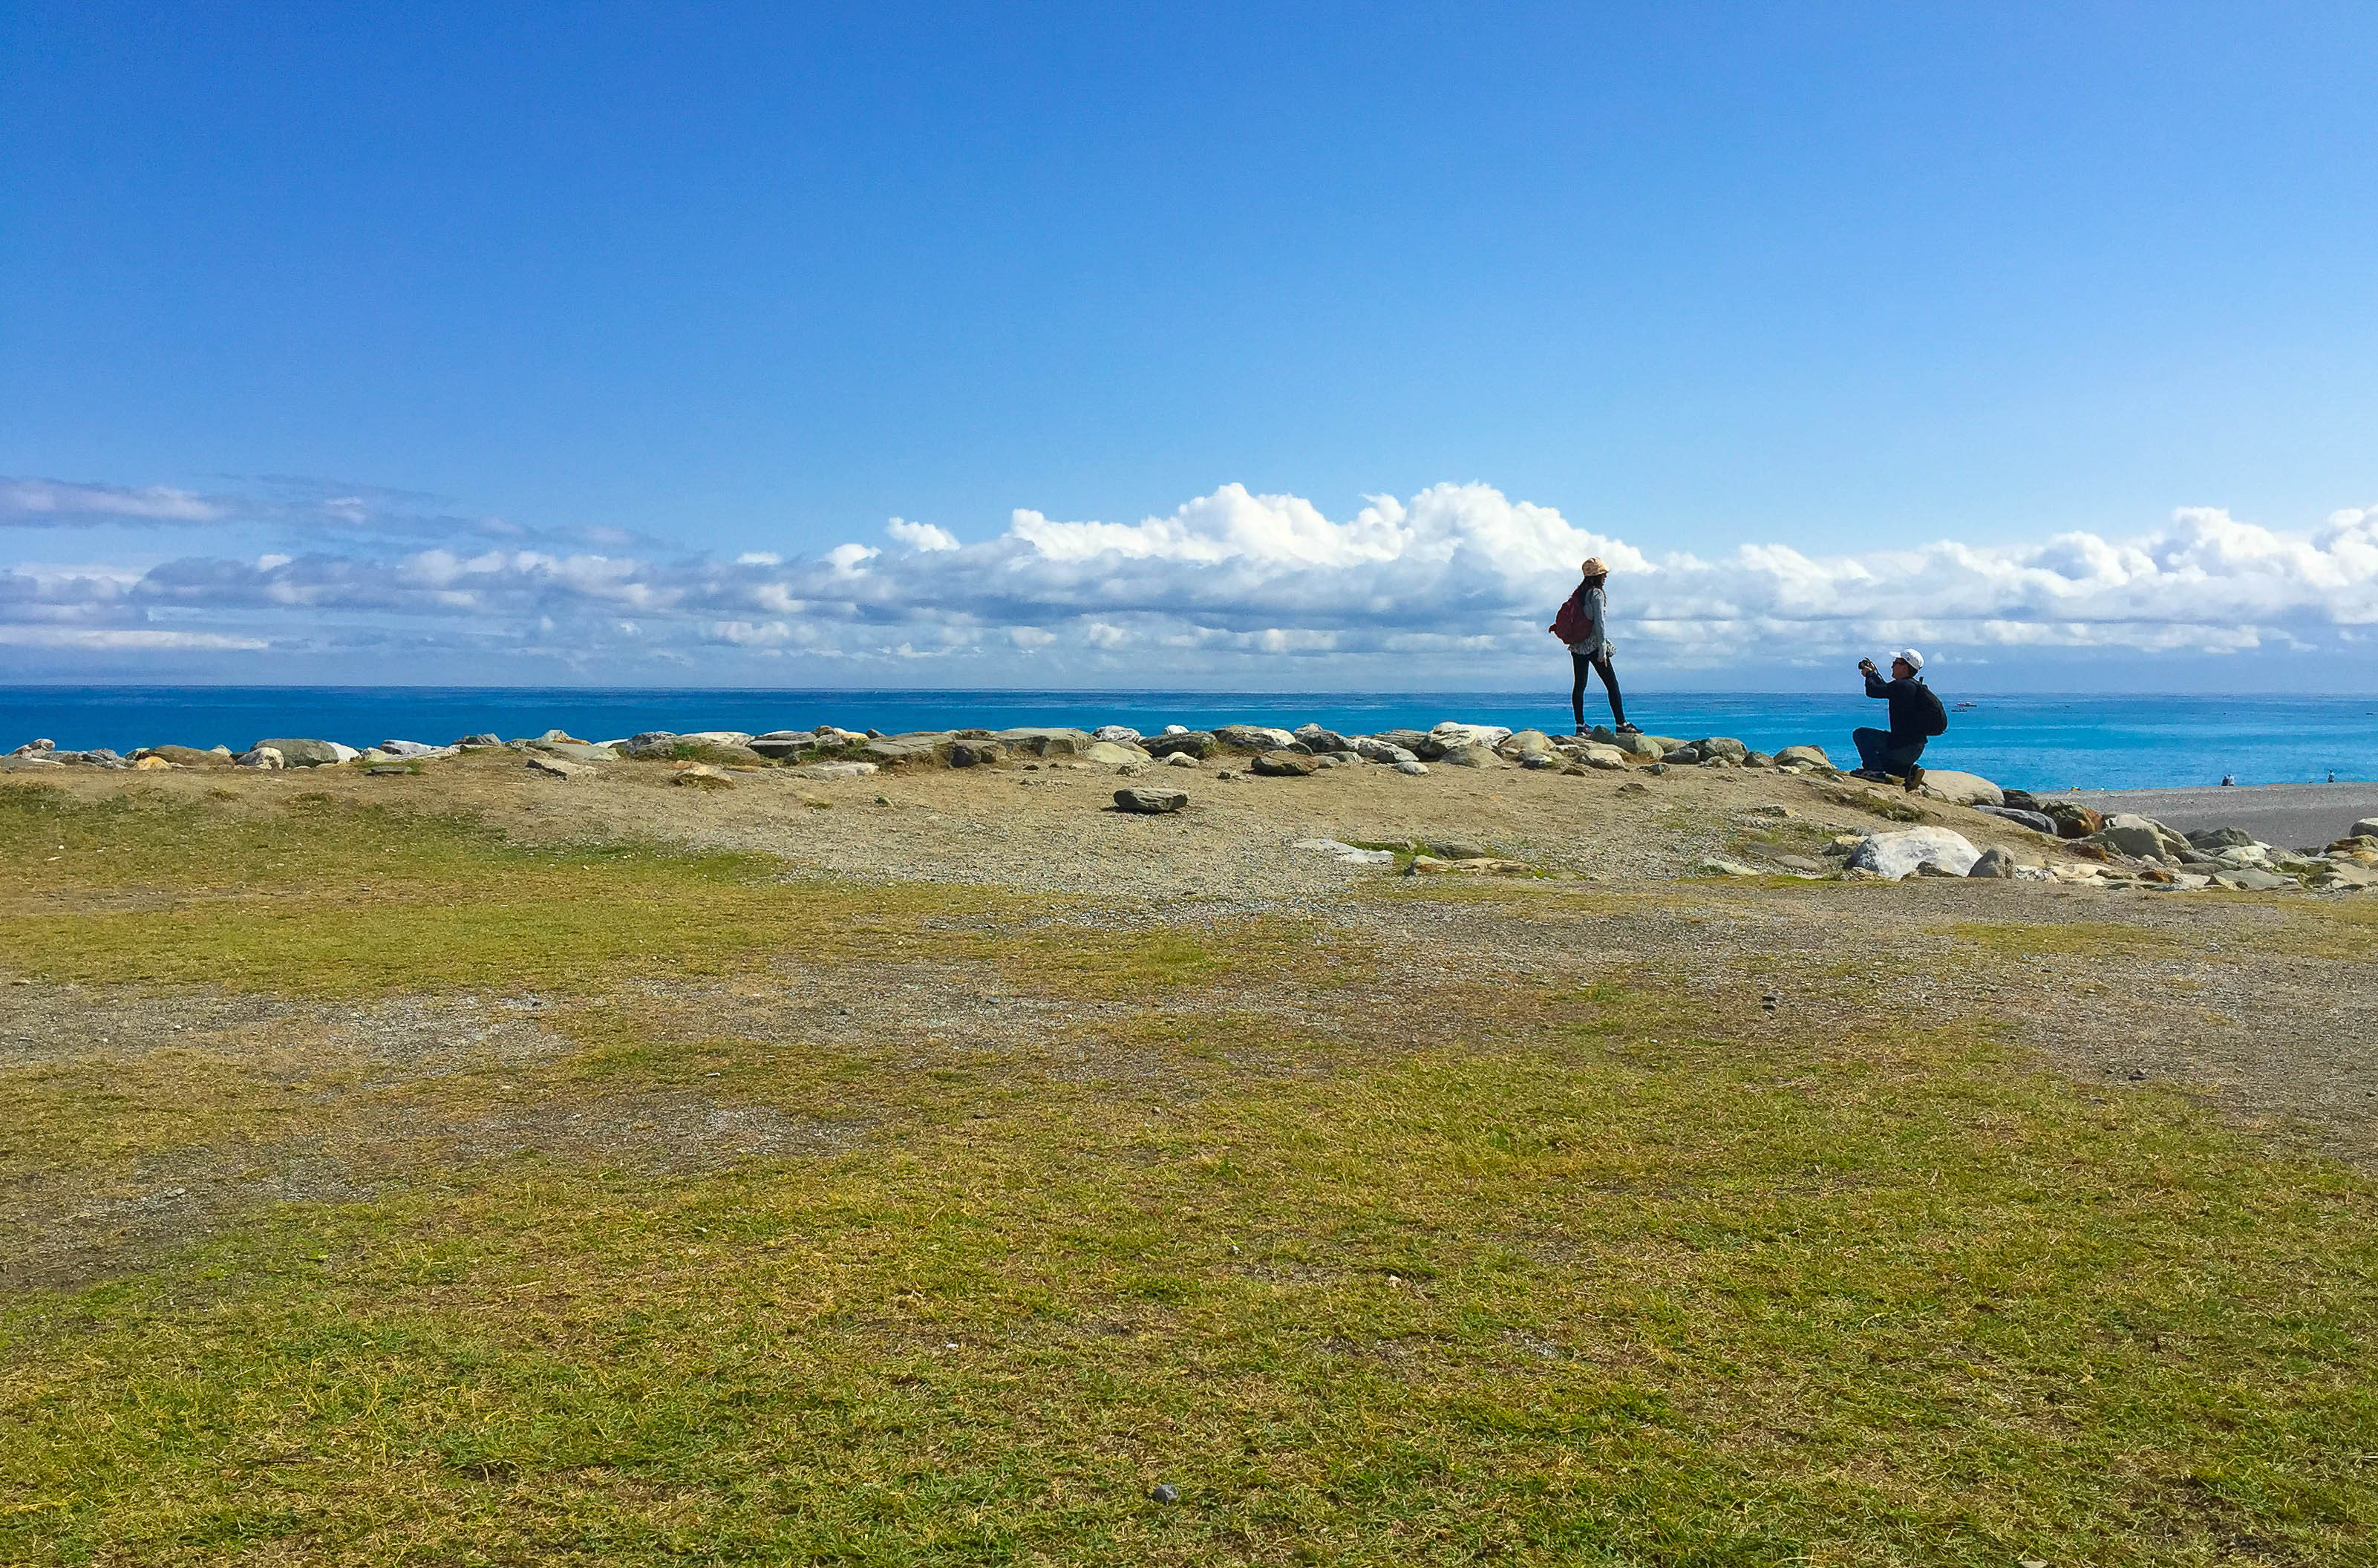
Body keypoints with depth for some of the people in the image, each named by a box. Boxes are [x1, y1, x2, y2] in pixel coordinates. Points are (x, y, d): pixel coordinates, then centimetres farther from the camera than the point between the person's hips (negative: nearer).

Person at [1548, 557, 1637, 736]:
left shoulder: (1577, 593, 9)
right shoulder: (1597, 594, -12)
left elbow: (1567, 616, 10)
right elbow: (1599, 622, -15)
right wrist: (1602, 649, -16)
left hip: (1577, 647, 7)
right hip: (1593, 646, -7)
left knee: (1579, 685, 8)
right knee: (1612, 685, -1)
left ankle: (1580, 726, 7)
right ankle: (1621, 724, -1)